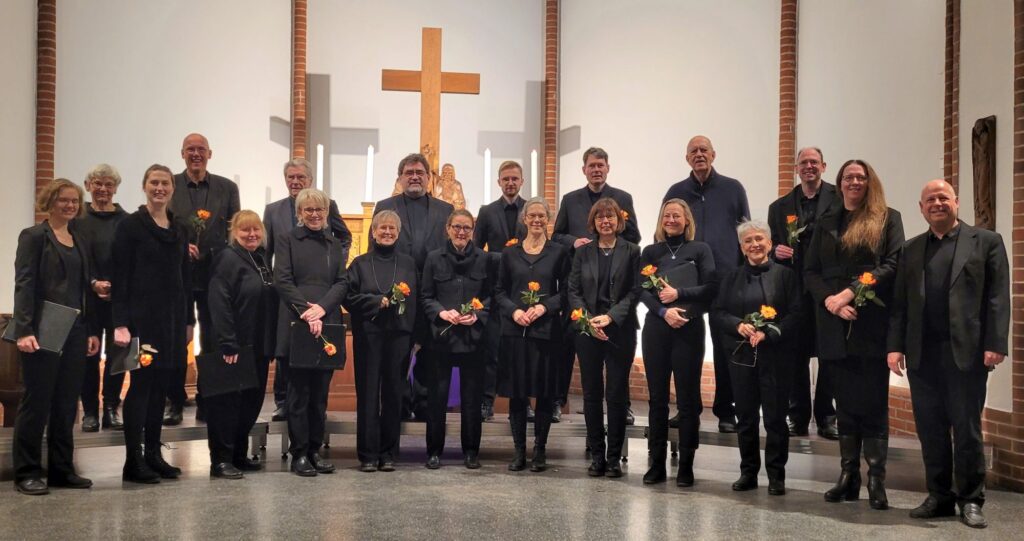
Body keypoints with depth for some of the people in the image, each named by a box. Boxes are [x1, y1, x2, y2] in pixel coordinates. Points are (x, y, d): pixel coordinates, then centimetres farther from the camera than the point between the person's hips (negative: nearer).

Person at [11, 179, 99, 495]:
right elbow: (24, 285, -10)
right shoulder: (34, 237, -3)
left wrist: (91, 331, 11)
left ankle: (61, 469, 17)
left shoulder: (79, 241, 16)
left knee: (67, 403, 9)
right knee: (36, 401, 0)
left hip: (75, 332, 6)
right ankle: (27, 473, 8)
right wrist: (25, 330, -19)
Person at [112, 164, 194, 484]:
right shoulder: (131, 225, -4)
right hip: (142, 316, -6)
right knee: (141, 383, -3)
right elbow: (120, 276, -9)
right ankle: (133, 461, 4)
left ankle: (153, 454, 18)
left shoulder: (179, 229, 13)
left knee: (162, 385, 10)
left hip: (173, 317, 6)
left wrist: (189, 320, 13)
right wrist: (120, 323, -16)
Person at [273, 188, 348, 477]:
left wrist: (322, 308, -11)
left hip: (327, 326, 3)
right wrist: (306, 310, -16)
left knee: (320, 392, 6)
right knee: (299, 391, 0)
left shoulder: (335, 245, 16)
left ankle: (315, 450, 14)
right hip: (297, 326, -3)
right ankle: (299, 453, 6)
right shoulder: (287, 241, 5)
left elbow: (342, 282, 6)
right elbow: (282, 281, -5)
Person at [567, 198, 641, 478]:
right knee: (591, 394, 4)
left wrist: (610, 317, -15)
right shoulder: (583, 252, 9)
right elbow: (573, 291, 4)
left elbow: (634, 292, -3)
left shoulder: (631, 252, 2)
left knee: (617, 394, 1)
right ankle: (597, 456, 13)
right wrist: (588, 320, -11)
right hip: (588, 330, 2)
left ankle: (614, 457, 10)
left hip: (620, 331, -2)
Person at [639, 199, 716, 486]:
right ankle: (657, 463, 12)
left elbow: (710, 288, -3)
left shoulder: (700, 250, 5)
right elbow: (642, 290, 1)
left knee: (688, 398, 1)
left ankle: (686, 465, 8)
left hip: (689, 329, -2)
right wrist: (663, 311, -14)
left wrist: (678, 293, -14)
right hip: (656, 329, 2)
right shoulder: (650, 252, 11)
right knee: (657, 397, 5)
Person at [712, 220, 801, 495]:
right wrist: (738, 325, -11)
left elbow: (796, 315, -6)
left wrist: (768, 333, -16)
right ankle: (748, 472, 19)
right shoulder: (732, 278, 11)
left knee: (775, 416, 0)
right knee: (745, 416, 7)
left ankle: (776, 475, 11)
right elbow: (717, 314, 8)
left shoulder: (785, 274, 1)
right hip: (742, 356, 3)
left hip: (776, 356, -3)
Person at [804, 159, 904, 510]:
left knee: (873, 401, -3)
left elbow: (893, 265, -7)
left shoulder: (887, 219, 5)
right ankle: (848, 476, 11)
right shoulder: (826, 224, 16)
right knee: (845, 401, 7)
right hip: (836, 325, 3)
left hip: (872, 323, -3)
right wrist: (830, 301, -9)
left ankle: (876, 480, 1)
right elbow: (810, 272, 9)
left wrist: (851, 292, -15)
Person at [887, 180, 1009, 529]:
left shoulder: (986, 242, 4)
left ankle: (971, 500, 14)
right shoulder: (911, 249, 15)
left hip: (966, 351, -3)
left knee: (967, 429, 2)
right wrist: (895, 346, 2)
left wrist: (995, 344, -11)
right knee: (930, 430, 7)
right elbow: (900, 302, 11)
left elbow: (998, 298, -2)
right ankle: (939, 497, 18)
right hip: (921, 353, 4)